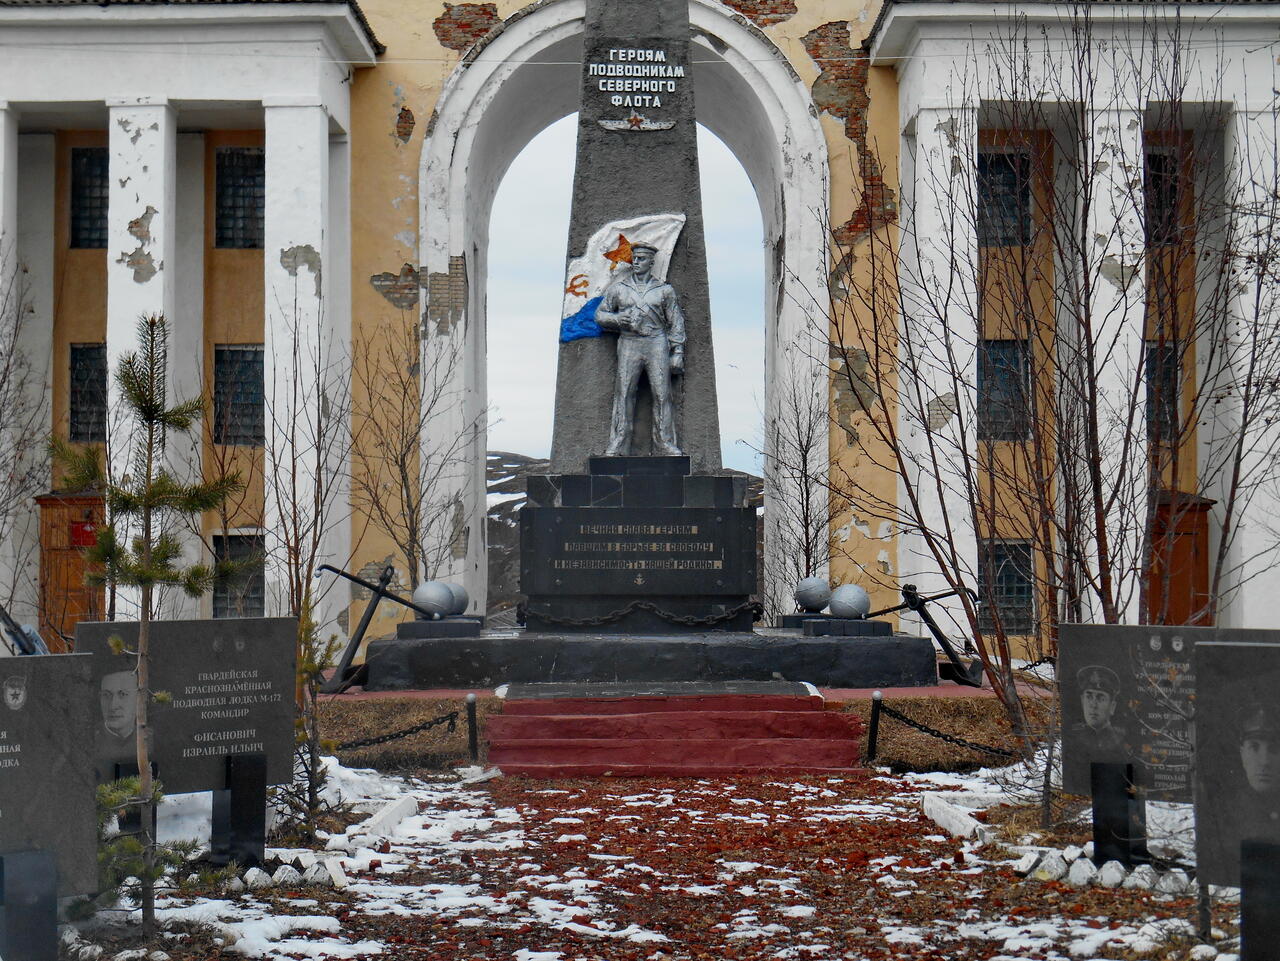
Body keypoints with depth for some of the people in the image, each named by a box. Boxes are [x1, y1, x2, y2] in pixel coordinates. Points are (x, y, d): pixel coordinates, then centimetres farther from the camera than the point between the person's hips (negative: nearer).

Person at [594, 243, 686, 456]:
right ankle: (617, 445, -6)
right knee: (623, 393, -6)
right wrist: (617, 319, -5)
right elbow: (600, 314, 16)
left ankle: (665, 443, -3)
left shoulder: (664, 290, 11)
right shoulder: (618, 287, 13)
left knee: (662, 394, -6)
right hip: (628, 343, 0)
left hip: (657, 343, 0)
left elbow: (676, 322, 11)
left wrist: (677, 352, 3)